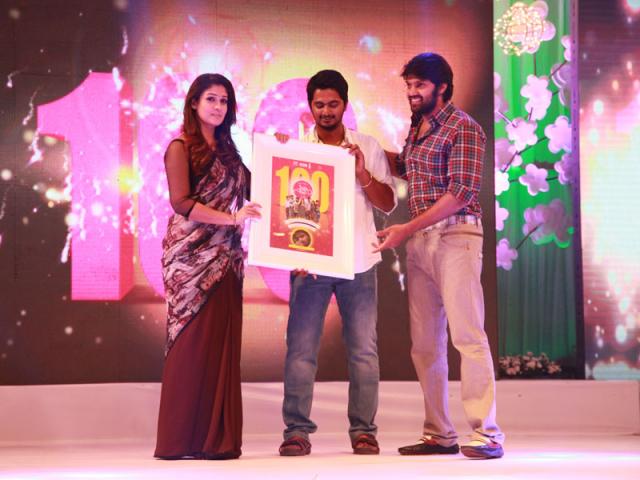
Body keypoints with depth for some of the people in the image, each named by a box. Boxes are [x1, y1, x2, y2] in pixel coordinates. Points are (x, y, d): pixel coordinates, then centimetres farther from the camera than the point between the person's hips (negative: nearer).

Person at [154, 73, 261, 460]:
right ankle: (182, 440, -3)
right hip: (192, 257, -6)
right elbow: (181, 202, -13)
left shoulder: (227, 149, 18)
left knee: (222, 346, 3)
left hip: (225, 260, 6)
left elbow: (246, 189, 15)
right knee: (192, 344, -7)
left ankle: (218, 438, 6)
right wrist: (232, 218, -20)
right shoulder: (182, 147, -2)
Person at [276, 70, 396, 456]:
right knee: (301, 348, -4)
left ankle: (364, 430, 8)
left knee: (364, 349, 2)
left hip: (358, 262, 1)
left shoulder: (368, 148, 9)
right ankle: (297, 431, 0)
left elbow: (388, 203, 6)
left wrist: (362, 173, -9)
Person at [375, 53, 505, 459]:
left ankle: (487, 435, -10)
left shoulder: (462, 128, -6)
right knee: (425, 343, 6)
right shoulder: (416, 129, 17)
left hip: (455, 235, -8)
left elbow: (461, 193, -14)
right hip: (419, 240, 8)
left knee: (467, 334, -11)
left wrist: (407, 229, -16)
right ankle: (440, 435, 12)